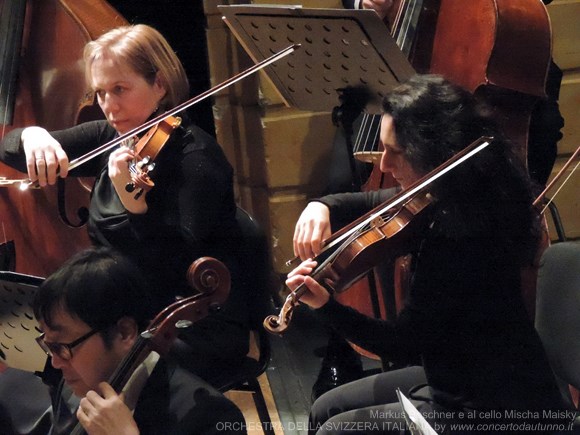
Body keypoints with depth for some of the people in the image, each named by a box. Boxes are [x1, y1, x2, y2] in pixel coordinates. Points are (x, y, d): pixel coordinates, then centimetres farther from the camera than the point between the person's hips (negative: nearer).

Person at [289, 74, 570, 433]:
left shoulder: (458, 235, -30)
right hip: (458, 377, 10)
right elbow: (373, 203, 16)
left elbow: (404, 346, -22)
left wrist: (325, 306, -30)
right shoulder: (445, 200, -3)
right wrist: (322, 206, -5)